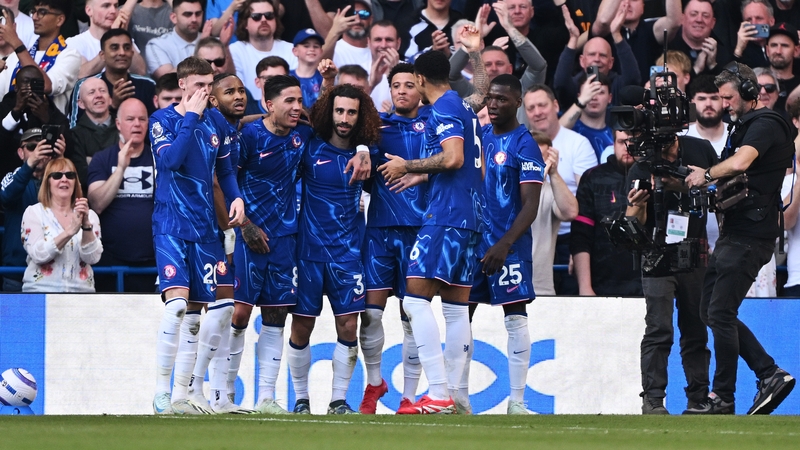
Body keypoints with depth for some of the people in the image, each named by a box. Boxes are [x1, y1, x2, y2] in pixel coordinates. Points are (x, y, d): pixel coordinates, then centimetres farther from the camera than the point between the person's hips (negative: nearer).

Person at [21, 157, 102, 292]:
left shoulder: (90, 215, 11)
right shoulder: (33, 212, 5)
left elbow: (92, 258, -1)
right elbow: (38, 255, -9)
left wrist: (86, 225, -15)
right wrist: (69, 231, -20)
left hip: (81, 290, 2)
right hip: (42, 290, -2)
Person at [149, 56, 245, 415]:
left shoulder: (215, 121, 10)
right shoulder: (162, 120, -6)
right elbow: (169, 160, -23)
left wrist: (236, 198, 1)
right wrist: (190, 117, -18)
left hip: (205, 228, 6)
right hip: (171, 226, -6)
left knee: (222, 307, 3)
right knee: (178, 302, -22)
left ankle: (186, 391, 14)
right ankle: (162, 392, -15)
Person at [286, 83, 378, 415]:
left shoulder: (360, 153, 3)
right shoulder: (310, 147, 0)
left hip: (347, 251, 1)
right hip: (308, 249, -1)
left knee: (348, 326, -4)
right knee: (301, 326, 1)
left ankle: (339, 400, 6)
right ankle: (301, 399, 14)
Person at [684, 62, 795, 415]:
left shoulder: (765, 125, -11)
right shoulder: (745, 126, 21)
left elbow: (739, 163, -28)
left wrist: (706, 175, -12)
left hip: (749, 236, -11)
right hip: (732, 233, 11)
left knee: (720, 312, -10)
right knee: (711, 311, 10)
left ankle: (722, 398, -5)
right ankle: (771, 375, 11)